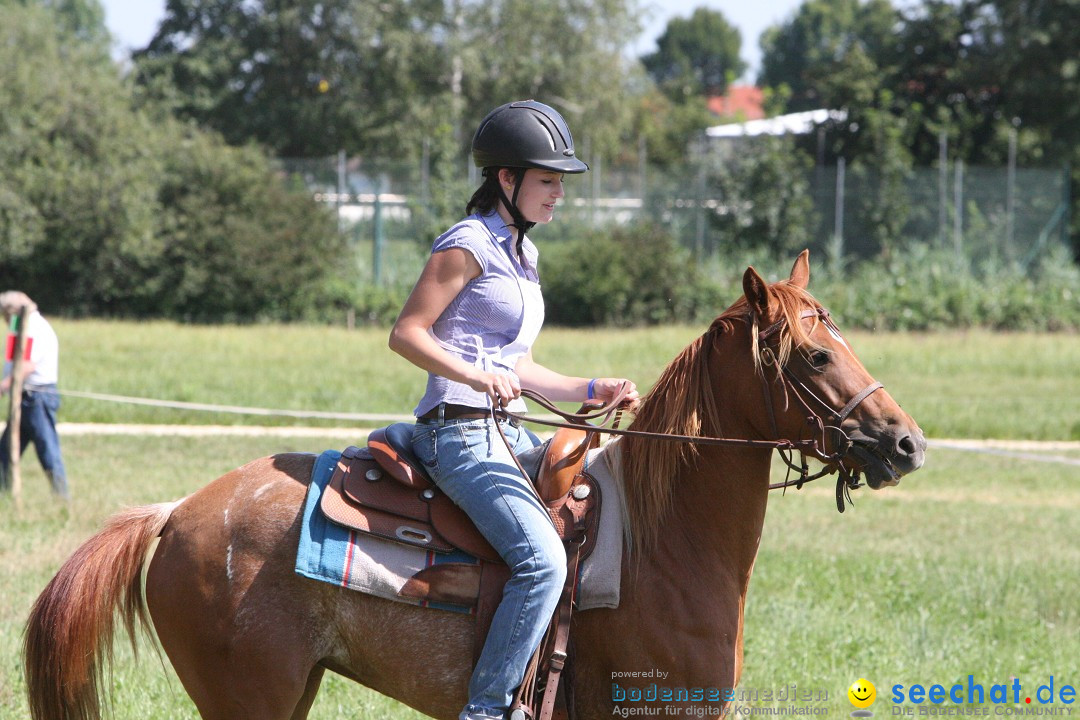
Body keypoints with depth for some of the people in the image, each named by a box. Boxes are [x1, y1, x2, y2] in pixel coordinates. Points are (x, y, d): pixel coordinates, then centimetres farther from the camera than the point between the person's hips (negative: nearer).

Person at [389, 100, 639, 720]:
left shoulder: (521, 251, 21)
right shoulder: (469, 244, -7)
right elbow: (406, 334, -13)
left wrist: (594, 390, 12)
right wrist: (478, 376, -25)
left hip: (507, 434, 10)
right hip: (460, 431, -10)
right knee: (543, 559, -26)